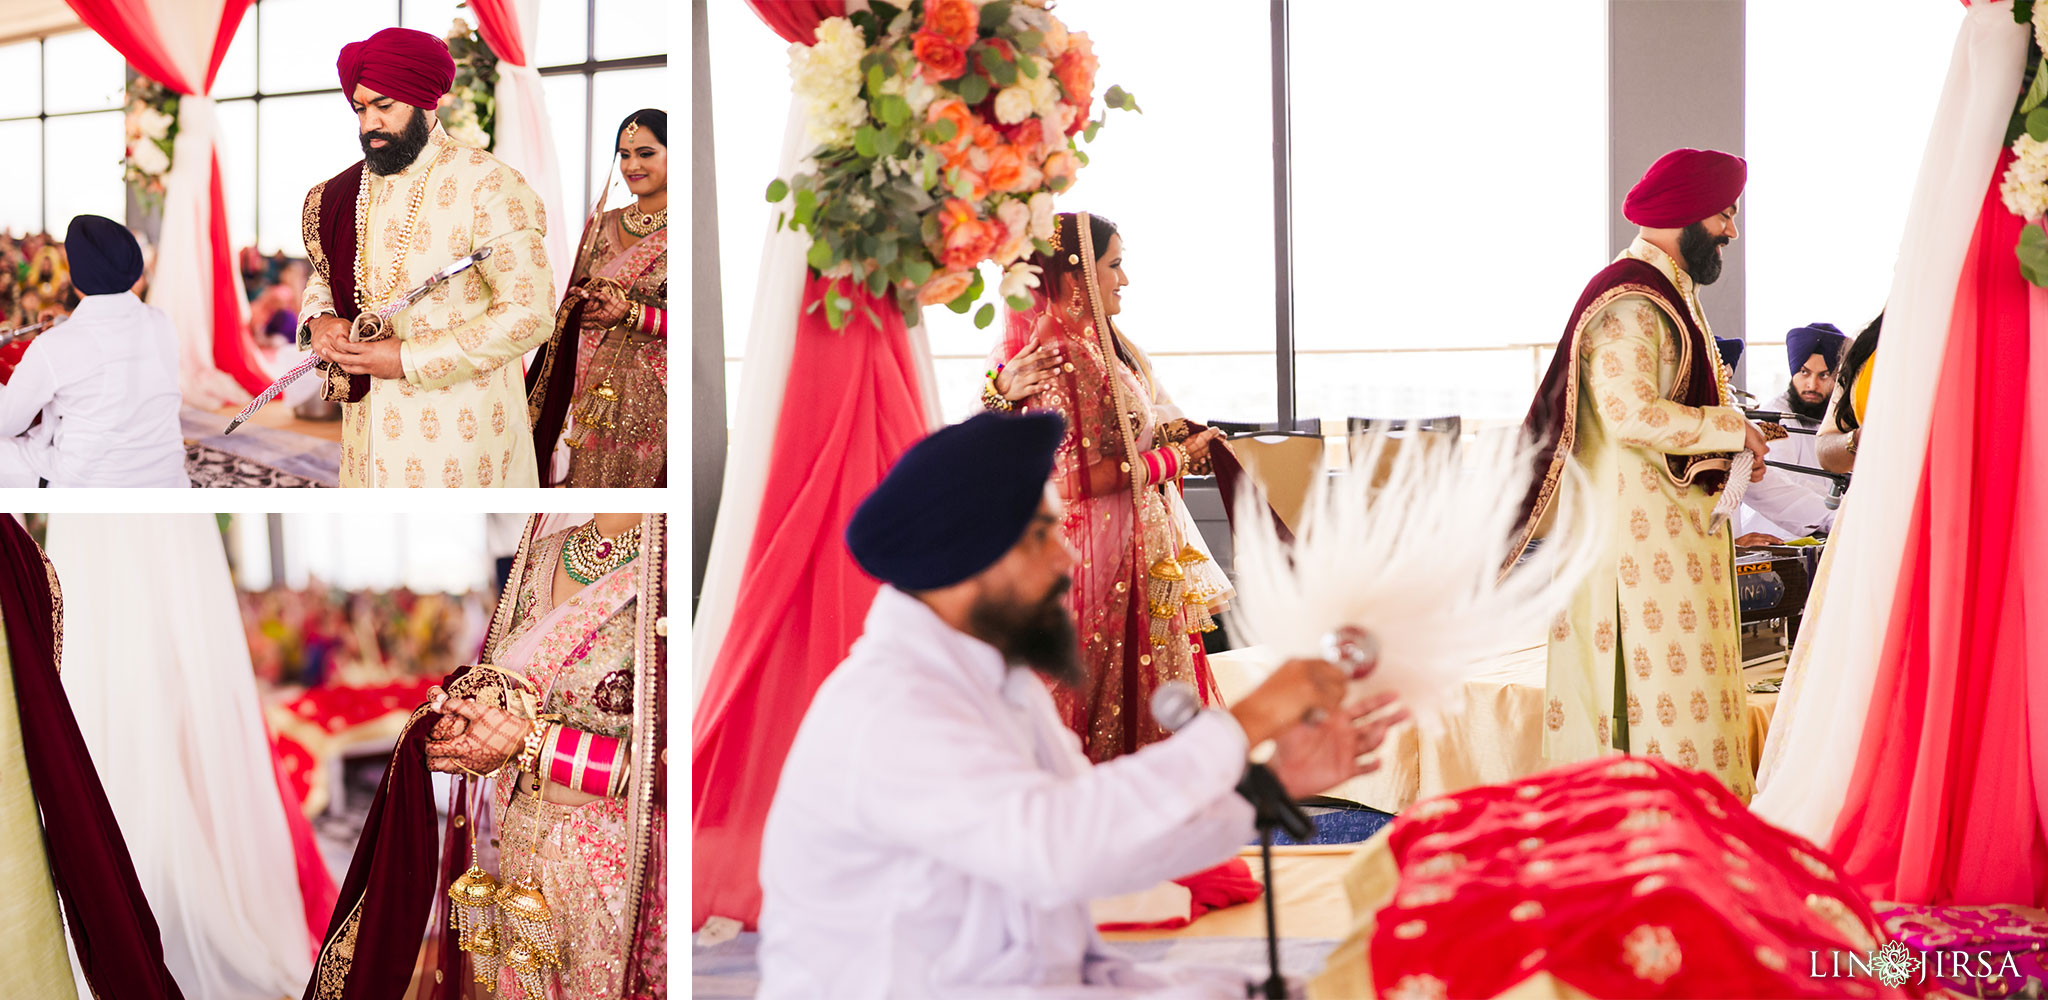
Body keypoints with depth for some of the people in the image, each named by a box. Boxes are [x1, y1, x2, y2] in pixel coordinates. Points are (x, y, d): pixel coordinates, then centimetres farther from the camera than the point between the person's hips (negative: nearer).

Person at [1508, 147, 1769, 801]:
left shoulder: (1672, 295, 19)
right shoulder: (1629, 300, -15)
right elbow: (1631, 412, -26)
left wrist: (1731, 451, 7)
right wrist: (1729, 429, -14)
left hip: (1676, 522, 11)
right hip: (1640, 529, -11)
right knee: (1659, 683, -9)